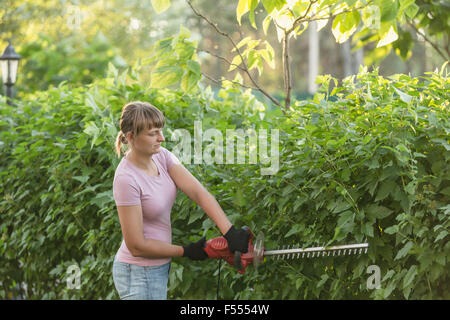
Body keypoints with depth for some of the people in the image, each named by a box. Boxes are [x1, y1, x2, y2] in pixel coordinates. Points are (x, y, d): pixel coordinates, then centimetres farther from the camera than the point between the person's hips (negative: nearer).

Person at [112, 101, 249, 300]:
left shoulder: (162, 156, -2)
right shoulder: (126, 179, -24)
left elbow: (198, 192, -12)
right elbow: (137, 246, -21)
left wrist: (230, 233, -24)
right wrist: (187, 251, -12)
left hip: (160, 268, 8)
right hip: (139, 275, -8)